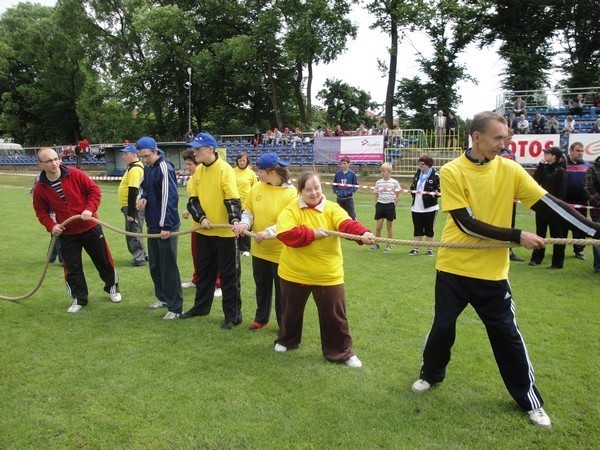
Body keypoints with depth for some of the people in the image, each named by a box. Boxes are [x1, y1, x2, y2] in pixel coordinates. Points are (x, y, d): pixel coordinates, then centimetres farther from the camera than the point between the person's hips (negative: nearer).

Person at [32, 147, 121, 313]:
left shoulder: (75, 174, -14)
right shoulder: (40, 189, -8)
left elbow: (94, 190, -8)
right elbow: (41, 212, 3)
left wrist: (90, 209, -22)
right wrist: (51, 226, -14)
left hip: (90, 227, -1)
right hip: (67, 233, 1)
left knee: (103, 260, 11)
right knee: (72, 268, 6)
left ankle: (112, 287, 33)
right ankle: (79, 299, 23)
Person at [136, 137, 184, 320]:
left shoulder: (164, 167, -16)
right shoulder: (148, 168, 11)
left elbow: (169, 197, -20)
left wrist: (166, 226, -21)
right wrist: (143, 197, 0)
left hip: (166, 227, -9)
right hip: (152, 225, 9)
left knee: (168, 267, -4)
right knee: (154, 265, 16)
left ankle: (175, 307, 4)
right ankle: (162, 297, 32)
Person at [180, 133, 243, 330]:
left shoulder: (225, 169, -14)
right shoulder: (198, 171, 7)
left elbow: (233, 199, -20)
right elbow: (193, 200, 5)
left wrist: (235, 220, -35)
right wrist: (201, 218, -12)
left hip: (225, 232, -7)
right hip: (204, 232, 7)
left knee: (229, 275, 3)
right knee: (204, 271, 21)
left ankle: (233, 315, 14)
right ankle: (201, 306, 38)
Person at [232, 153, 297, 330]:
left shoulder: (291, 193, -18)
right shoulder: (256, 187, -2)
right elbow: (248, 211, 5)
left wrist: (268, 232, -31)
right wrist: (244, 223, -16)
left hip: (280, 252, -5)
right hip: (259, 250, 5)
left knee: (281, 290, 9)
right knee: (262, 287, 21)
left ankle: (284, 324, 26)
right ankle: (261, 318, 40)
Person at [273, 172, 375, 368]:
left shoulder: (332, 208, -5)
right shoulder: (291, 211, -9)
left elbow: (346, 224, -24)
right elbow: (285, 234, -24)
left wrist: (363, 233, -43)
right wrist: (312, 234, -27)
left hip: (328, 275, 0)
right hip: (295, 273, 0)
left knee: (335, 315, 4)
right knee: (291, 310, 20)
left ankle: (342, 352, 21)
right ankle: (286, 340, 45)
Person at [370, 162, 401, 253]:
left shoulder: (394, 182, -3)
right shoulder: (378, 182, 4)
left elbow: (398, 196, 2)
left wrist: (393, 204, -5)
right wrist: (376, 204, 2)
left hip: (390, 205, -2)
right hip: (380, 204, 2)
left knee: (389, 226, 6)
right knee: (378, 226, 3)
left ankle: (389, 245, 15)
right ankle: (376, 244, 15)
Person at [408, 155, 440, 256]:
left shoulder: (435, 175, -8)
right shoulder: (418, 174, 11)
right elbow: (413, 185, 22)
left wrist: (436, 192, -24)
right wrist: (412, 190, 4)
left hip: (429, 207, -5)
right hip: (416, 207, 5)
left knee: (429, 229, 5)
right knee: (417, 229, 11)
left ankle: (429, 249, 15)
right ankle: (415, 248, 18)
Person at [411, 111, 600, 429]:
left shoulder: (510, 170, -3)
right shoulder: (452, 172, -11)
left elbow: (549, 205, -5)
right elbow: (466, 223, -16)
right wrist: (517, 236, -18)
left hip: (492, 272, 2)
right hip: (453, 267, -1)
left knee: (506, 334, 9)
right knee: (443, 326, 11)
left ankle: (530, 400, 26)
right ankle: (430, 374, 37)